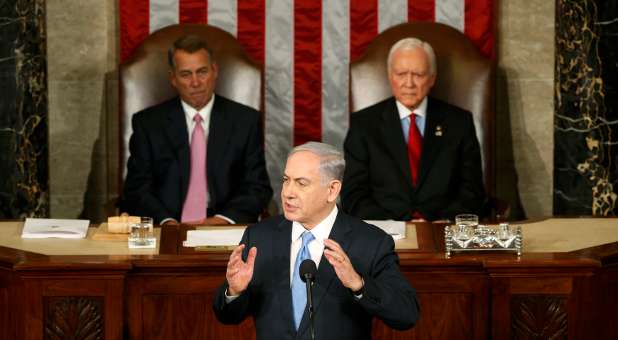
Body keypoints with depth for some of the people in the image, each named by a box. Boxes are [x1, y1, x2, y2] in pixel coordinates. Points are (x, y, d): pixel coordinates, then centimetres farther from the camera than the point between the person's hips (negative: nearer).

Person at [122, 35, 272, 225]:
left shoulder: (246, 120, 8)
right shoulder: (148, 124, 7)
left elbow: (258, 188, 4)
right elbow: (137, 189, 2)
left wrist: (225, 219, -15)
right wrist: (166, 221, -18)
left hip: (225, 233, 1)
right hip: (166, 232, -1)